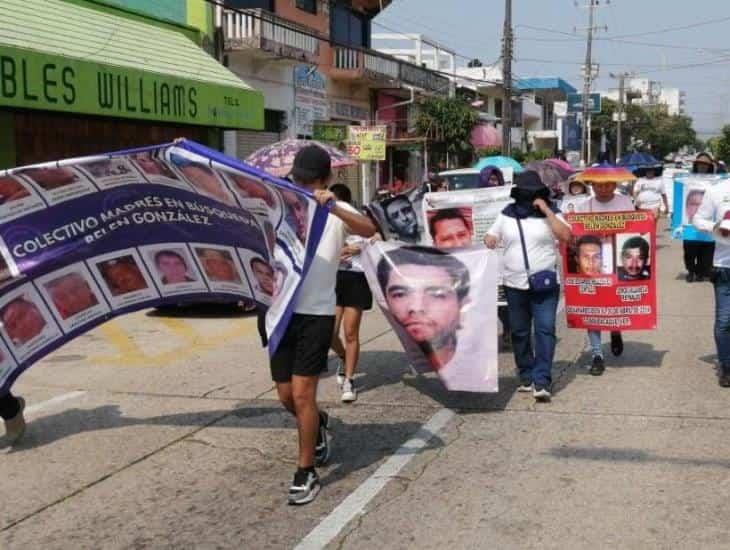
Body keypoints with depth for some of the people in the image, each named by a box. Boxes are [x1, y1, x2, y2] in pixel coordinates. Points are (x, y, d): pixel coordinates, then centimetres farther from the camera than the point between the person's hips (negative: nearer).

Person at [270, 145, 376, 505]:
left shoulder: (336, 211, -2)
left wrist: (334, 208, -37)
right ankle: (318, 424, 43)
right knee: (286, 396, 11)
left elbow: (369, 230, -22)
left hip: (316, 314, -4)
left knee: (302, 395, -7)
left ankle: (306, 473, 6)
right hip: (281, 311, 4)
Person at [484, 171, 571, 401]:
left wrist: (546, 210, -15)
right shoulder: (507, 214, 9)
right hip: (515, 284, 3)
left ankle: (542, 382, -12)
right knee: (520, 332, 10)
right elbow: (491, 236, 15)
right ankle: (526, 376, 22)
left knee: (545, 330, -11)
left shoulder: (550, 213, 1)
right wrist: (489, 240, -9)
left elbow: (565, 235, -12)